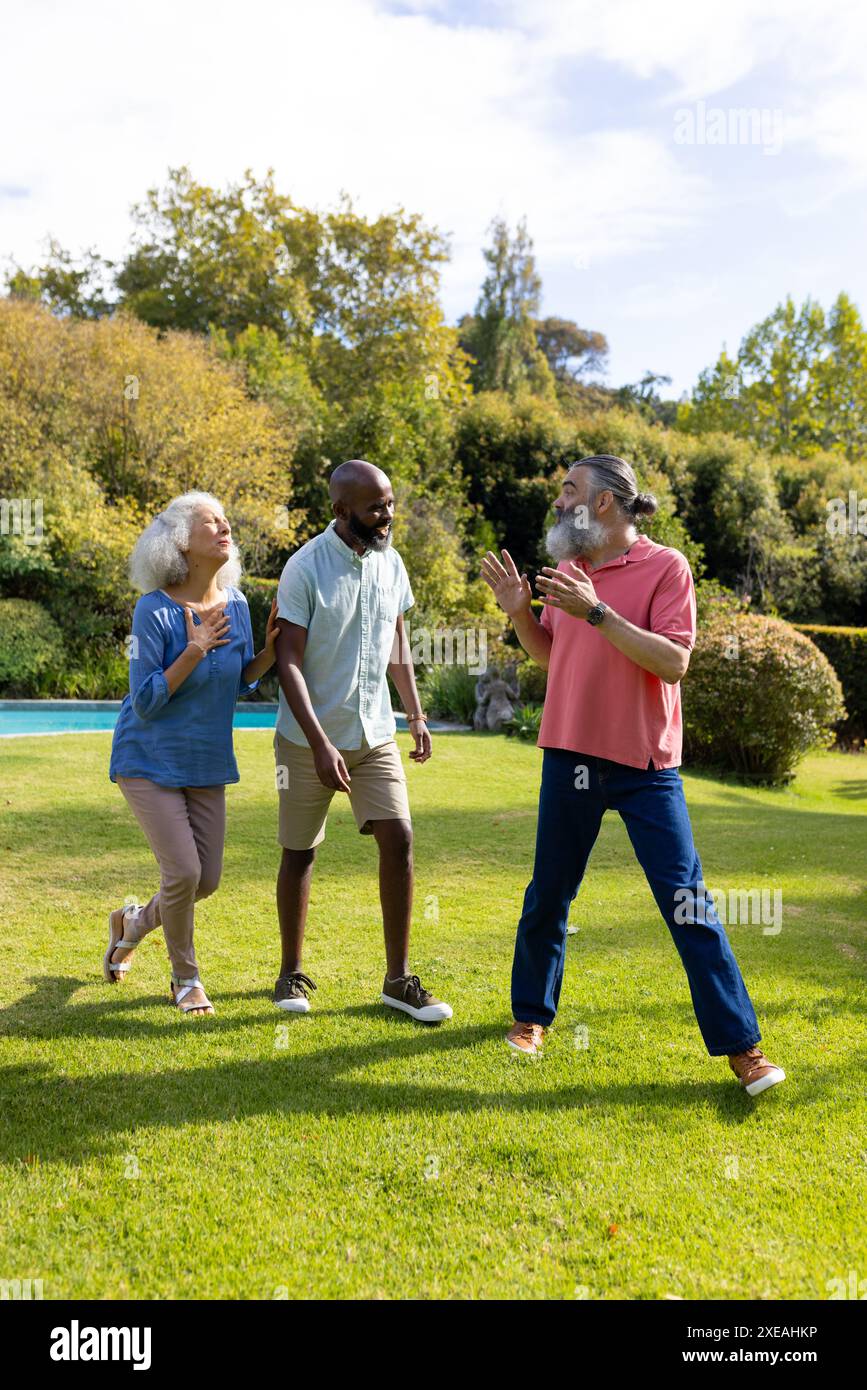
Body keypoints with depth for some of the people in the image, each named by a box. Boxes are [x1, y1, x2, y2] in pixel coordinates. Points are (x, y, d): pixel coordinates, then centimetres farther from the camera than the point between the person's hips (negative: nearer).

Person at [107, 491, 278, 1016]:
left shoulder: (236, 604, -3)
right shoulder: (156, 610, -19)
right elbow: (145, 703, -18)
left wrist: (273, 647, -12)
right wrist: (194, 651, -29)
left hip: (208, 763, 6)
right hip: (150, 761, -6)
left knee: (207, 880, 8)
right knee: (183, 873, -11)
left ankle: (133, 923, 38)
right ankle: (186, 978, 16)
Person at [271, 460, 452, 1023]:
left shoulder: (391, 563, 4)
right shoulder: (305, 568, -14)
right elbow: (288, 662, -15)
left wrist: (416, 714, 12)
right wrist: (320, 744, -22)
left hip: (375, 735, 4)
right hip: (309, 738, -4)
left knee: (399, 837, -8)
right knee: (299, 851, 8)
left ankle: (399, 978, 3)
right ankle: (291, 972, 26)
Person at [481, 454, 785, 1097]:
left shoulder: (665, 566, -8)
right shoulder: (567, 569, 7)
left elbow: (674, 661, -18)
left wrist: (597, 612, -23)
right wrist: (519, 612, 0)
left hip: (644, 764, -5)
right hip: (570, 754, 5)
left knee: (687, 901, -2)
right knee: (548, 894, 14)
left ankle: (741, 1044, 8)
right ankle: (532, 1014, 33)